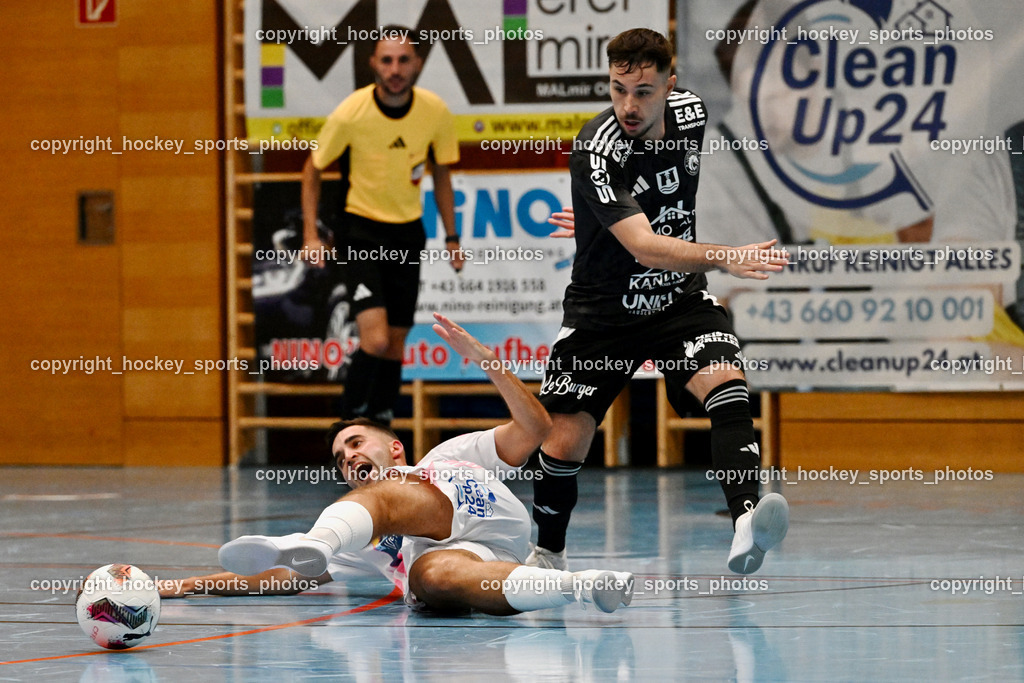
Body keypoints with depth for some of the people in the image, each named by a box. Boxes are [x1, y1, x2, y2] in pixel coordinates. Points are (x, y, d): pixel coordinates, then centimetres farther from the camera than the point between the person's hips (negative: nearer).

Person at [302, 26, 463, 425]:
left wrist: (451, 237, 8)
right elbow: (312, 169, -2)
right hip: (360, 232, -4)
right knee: (375, 338, -18)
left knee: (395, 345, 8)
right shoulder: (350, 114, -17)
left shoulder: (436, 112, -9)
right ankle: (350, 421, 1)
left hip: (407, 234, 4)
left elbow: (441, 175, 9)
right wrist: (311, 235, -9)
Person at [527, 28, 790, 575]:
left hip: (680, 300, 3)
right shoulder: (596, 150, -26)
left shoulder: (691, 113, -8)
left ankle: (746, 528, -41)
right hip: (603, 310, -3)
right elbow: (644, 247, -36)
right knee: (564, 442, -1)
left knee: (727, 382, -25)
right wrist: (726, 258, -50)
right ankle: (548, 555, 27)